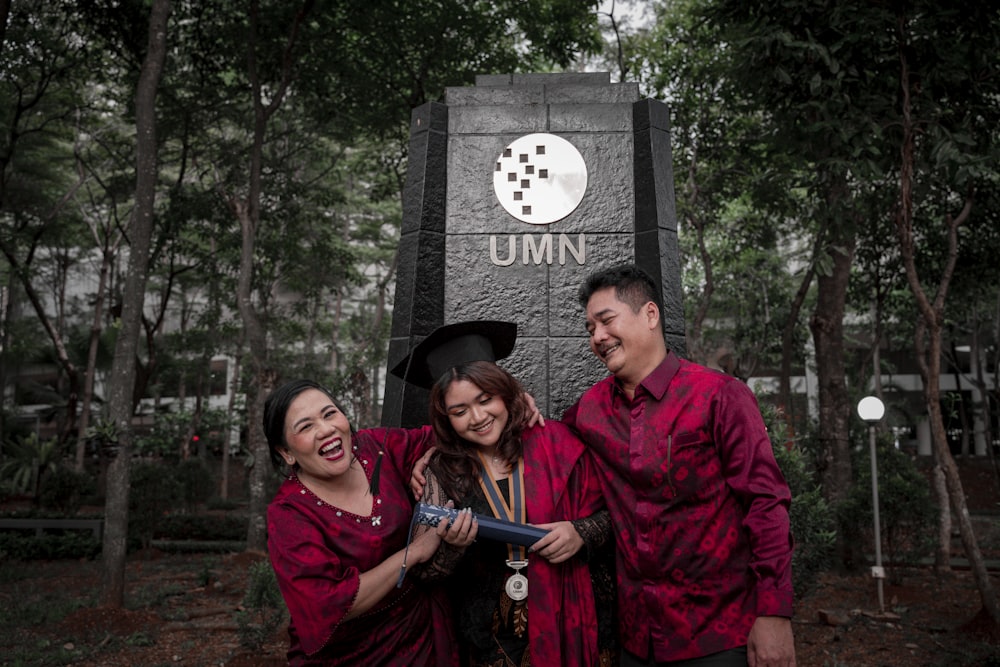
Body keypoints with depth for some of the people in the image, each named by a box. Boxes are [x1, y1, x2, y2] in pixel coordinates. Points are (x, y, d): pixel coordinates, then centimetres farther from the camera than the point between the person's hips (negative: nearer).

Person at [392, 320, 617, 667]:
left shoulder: (556, 443, -10)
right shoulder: (442, 471, -7)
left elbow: (609, 513, -1)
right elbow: (429, 570, -4)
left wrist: (581, 534, -20)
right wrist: (451, 546, -23)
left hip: (569, 623, 0)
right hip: (492, 637, 1)